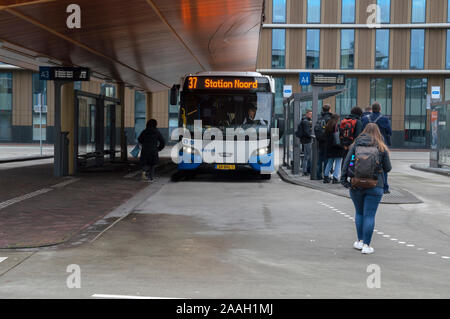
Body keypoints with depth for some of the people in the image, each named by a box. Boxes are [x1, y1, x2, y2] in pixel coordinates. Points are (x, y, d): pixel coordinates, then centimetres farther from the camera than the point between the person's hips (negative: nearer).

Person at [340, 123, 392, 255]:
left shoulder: (356, 145, 3)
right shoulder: (381, 148, -1)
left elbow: (347, 161, -6)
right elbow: (387, 168, 2)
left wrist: (343, 178, -7)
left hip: (356, 185, 2)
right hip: (374, 186, -2)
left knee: (359, 213, 18)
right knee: (369, 215, 2)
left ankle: (360, 241, 22)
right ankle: (366, 245, 3)